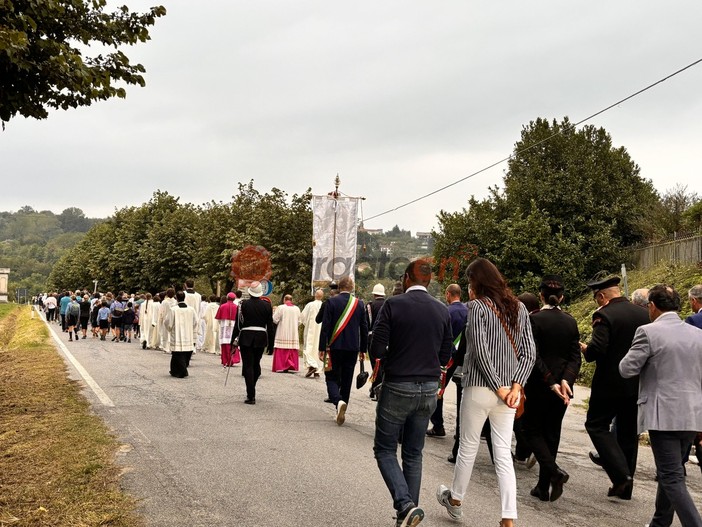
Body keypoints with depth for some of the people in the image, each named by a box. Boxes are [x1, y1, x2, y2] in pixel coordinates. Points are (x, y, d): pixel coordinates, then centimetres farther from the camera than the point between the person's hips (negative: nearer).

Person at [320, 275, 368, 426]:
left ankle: (338, 401, -22)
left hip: (335, 346, -2)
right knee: (346, 380, 12)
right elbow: (364, 328, 6)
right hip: (353, 347, 2)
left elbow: (325, 326, -9)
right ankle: (341, 413, 17)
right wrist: (363, 349, 14)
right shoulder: (359, 303, 2)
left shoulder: (332, 302, -6)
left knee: (333, 378, 6)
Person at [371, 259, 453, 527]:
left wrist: (392, 358, 8)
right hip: (429, 389, 4)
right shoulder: (443, 311, 3)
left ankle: (406, 505, -11)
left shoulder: (393, 305, -10)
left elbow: (377, 349, -13)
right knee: (413, 454, 16)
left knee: (385, 449, 7)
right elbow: (445, 356, 7)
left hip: (397, 387, -4)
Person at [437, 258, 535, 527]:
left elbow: (480, 350, -17)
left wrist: (499, 387, -11)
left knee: (468, 447, 13)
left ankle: (455, 499, 32)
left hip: (480, 388, -5)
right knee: (503, 454, 6)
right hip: (509, 390, 5)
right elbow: (529, 352, 4)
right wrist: (515, 386, -3)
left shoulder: (477, 306, -9)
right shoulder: (518, 308, 8)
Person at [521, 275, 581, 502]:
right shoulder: (570, 322, 4)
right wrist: (565, 380, -11)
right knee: (551, 432, 13)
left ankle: (552, 470, -14)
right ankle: (544, 487, 18)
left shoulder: (534, 319, -12)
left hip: (538, 385, -5)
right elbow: (575, 357, -2)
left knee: (531, 429, 9)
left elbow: (534, 356, -17)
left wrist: (550, 382, -15)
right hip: (562, 385, 5)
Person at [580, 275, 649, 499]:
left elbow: (597, 349, -24)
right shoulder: (643, 313, 6)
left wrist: (585, 350, -4)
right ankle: (625, 486, 20)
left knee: (596, 425, 6)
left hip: (611, 383, -7)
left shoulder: (604, 315, -15)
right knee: (628, 431, 14)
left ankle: (621, 474, -8)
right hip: (637, 384, 7)